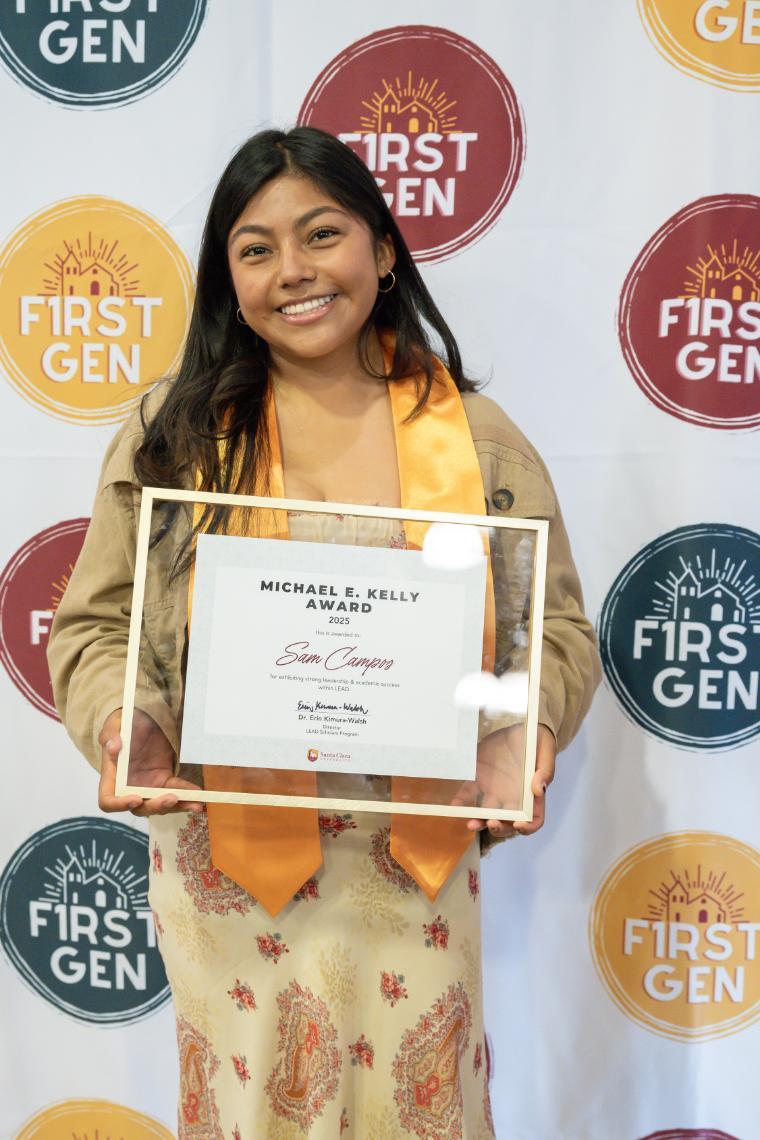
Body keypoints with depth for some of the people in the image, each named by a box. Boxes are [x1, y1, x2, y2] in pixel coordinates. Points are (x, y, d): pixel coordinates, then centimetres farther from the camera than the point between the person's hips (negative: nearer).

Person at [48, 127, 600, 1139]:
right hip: (225, 856, 0)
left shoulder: (479, 438, 0)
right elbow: (96, 624, 2)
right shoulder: (171, 437, -1)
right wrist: (119, 724, -18)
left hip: (415, 856, 1)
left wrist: (530, 728, -16)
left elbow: (557, 626, 3)